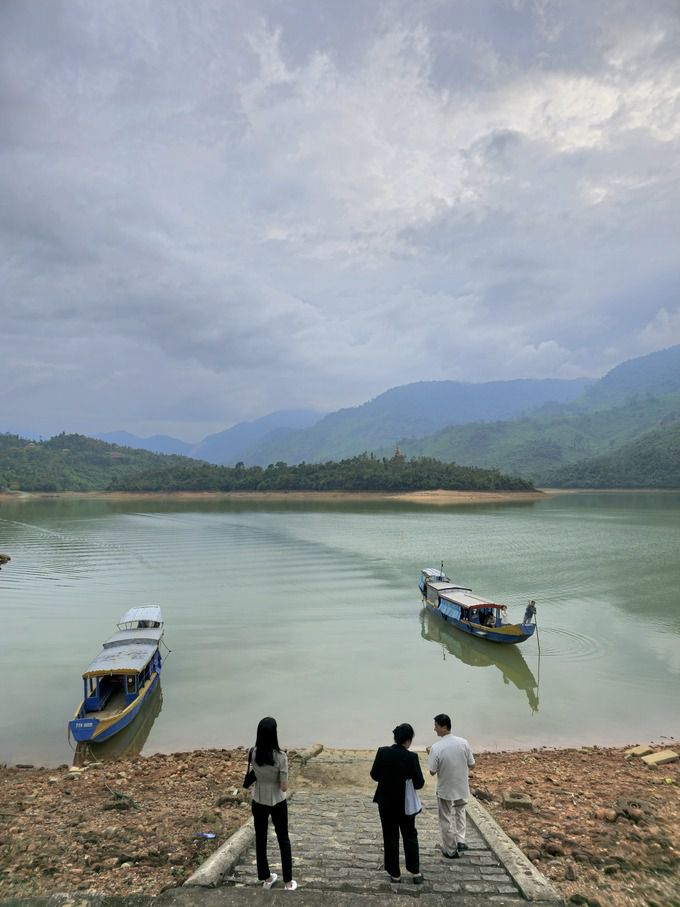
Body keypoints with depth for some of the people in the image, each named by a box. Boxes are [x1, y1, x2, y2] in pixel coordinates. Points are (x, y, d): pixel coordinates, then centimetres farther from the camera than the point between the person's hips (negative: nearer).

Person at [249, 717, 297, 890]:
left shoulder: (253, 754, -14)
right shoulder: (280, 756, -25)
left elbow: (252, 777, 0)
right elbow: (284, 787, -18)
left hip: (258, 802, 3)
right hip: (277, 802, -3)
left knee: (260, 839, 20)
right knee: (283, 839, 16)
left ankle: (266, 878, 34)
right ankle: (288, 882, 24)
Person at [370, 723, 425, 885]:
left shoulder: (382, 752, -13)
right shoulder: (411, 757, -20)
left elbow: (374, 775, -4)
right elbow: (419, 783, -15)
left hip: (386, 802, 2)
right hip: (405, 803, -1)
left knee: (390, 837, 15)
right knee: (410, 836, 20)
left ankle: (395, 874, 24)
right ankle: (415, 872, 25)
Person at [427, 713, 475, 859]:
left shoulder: (436, 747, -25)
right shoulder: (463, 742, -15)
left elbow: (432, 771, -16)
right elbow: (471, 764, -2)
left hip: (445, 790, -3)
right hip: (462, 787, 3)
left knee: (446, 820, 17)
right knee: (460, 811, 31)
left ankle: (451, 851, 29)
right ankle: (460, 841, 24)